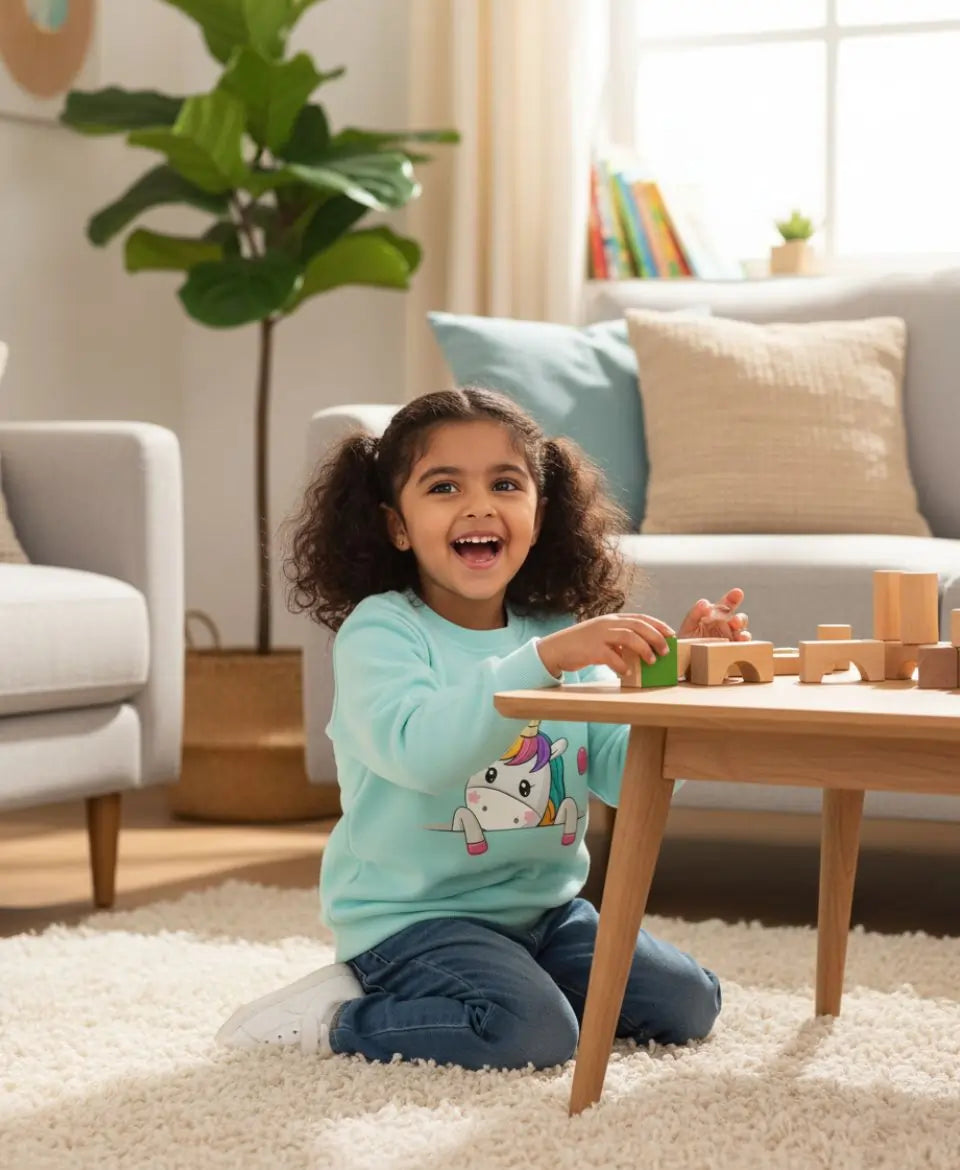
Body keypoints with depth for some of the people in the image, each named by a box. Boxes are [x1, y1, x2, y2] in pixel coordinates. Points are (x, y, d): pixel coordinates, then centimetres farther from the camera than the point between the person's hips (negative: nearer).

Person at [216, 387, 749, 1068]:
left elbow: (628, 777, -1)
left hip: (542, 908, 7)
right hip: (411, 914, -7)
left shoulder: (561, 635, 6)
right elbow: (420, 751, -32)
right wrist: (545, 660, -40)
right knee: (534, 1034, -28)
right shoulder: (379, 629, -13)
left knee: (688, 1005, 2)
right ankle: (338, 1016, -6)